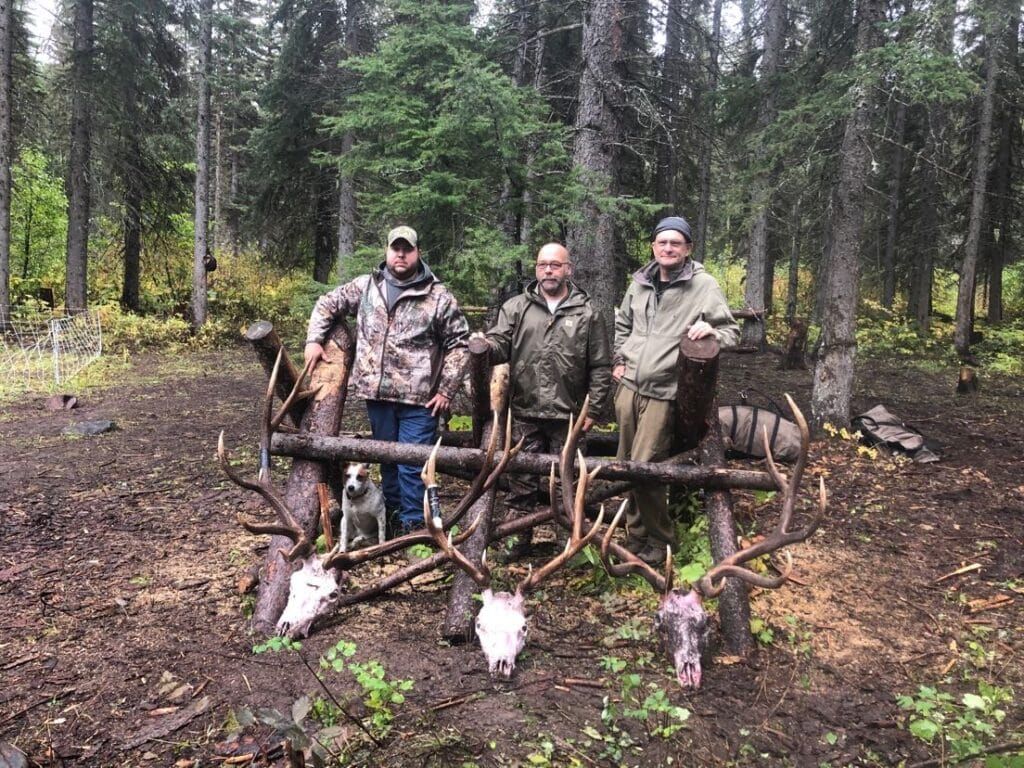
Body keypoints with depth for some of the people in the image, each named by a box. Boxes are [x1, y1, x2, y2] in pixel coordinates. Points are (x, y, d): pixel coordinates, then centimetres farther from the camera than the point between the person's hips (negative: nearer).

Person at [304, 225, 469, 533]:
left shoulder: (438, 296, -4)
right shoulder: (365, 286, 7)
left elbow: (459, 343, -3)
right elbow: (327, 304, 19)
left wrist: (446, 390, -7)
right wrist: (314, 340, 6)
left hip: (418, 398, -4)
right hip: (376, 394, 4)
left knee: (413, 463, -1)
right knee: (386, 459, 16)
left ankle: (412, 524, 13)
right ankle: (391, 514, 32)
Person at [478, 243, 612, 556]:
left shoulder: (587, 313, 3)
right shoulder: (516, 307, 7)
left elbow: (600, 367, 4)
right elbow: (500, 344, -3)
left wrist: (593, 409, -1)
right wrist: (487, 346, -27)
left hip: (567, 415, -1)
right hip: (525, 413, 1)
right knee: (522, 479, 8)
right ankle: (520, 536, 22)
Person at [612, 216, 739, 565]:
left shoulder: (704, 286, -6)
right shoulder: (640, 283, 10)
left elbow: (731, 332, -4)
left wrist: (711, 331, -25)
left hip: (663, 393, -6)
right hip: (628, 386, 6)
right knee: (627, 465, 13)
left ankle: (658, 540, 12)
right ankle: (635, 535, 30)